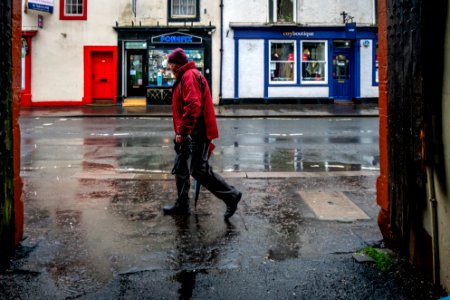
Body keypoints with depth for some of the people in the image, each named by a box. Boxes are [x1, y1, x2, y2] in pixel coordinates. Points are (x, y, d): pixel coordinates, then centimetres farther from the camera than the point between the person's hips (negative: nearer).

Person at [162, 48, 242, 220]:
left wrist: (182, 131, -25)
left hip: (196, 134, -11)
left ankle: (231, 196, 2)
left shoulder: (189, 76, -14)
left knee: (199, 170, -9)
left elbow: (193, 106, -26)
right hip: (189, 134, 11)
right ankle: (182, 205, 21)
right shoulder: (184, 77, 20)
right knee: (181, 169, 13)